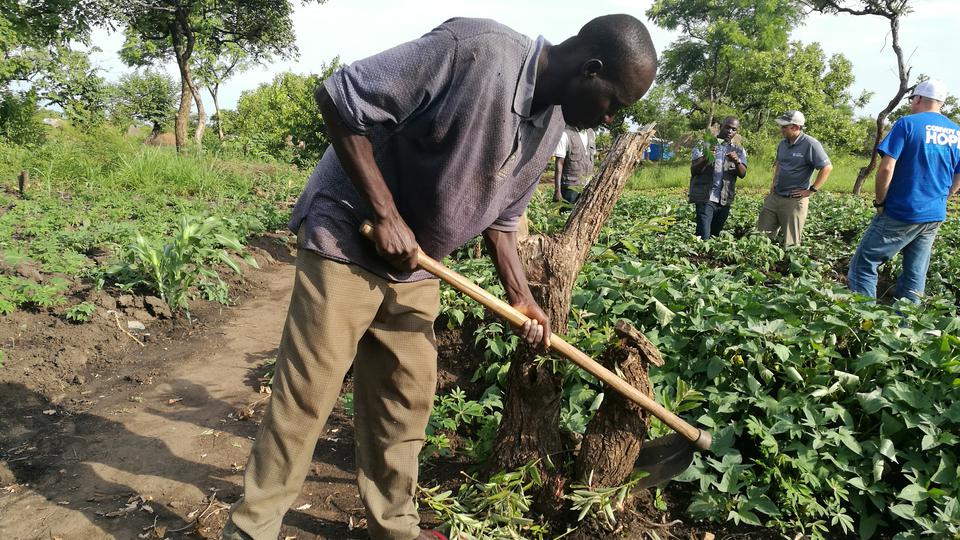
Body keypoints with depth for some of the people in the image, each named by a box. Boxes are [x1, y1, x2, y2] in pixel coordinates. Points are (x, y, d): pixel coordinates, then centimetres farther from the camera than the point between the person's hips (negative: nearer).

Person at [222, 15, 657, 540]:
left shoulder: (549, 127, 3)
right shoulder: (477, 49, -24)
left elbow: (500, 216, 14)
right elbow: (339, 97, -23)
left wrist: (521, 297, 6)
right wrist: (386, 215, -23)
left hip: (414, 266, 8)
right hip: (347, 238, -7)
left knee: (406, 400, 12)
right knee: (304, 396, -1)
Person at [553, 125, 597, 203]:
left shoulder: (591, 133, 10)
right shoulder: (566, 134, -10)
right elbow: (559, 164, -11)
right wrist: (557, 191, -16)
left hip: (589, 188, 6)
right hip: (571, 189, -6)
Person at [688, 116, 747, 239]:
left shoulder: (738, 150, 13)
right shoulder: (705, 145, 3)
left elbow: (742, 174, -2)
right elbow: (693, 170, -6)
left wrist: (737, 161, -23)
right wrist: (705, 159, -26)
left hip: (725, 200, 4)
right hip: (705, 198, -4)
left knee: (715, 236, 10)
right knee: (704, 238, -14)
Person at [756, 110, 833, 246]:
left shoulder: (810, 145, -14)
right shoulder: (783, 143, 8)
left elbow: (827, 167, -14)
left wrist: (811, 190, -15)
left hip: (795, 200, -7)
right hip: (774, 196, 7)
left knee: (790, 242, 2)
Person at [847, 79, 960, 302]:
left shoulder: (908, 124, -8)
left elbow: (886, 168, -16)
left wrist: (880, 202, -5)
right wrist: (937, 200, 20)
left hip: (900, 214, -6)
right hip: (935, 217, 7)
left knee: (863, 265, -1)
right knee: (914, 278, 10)